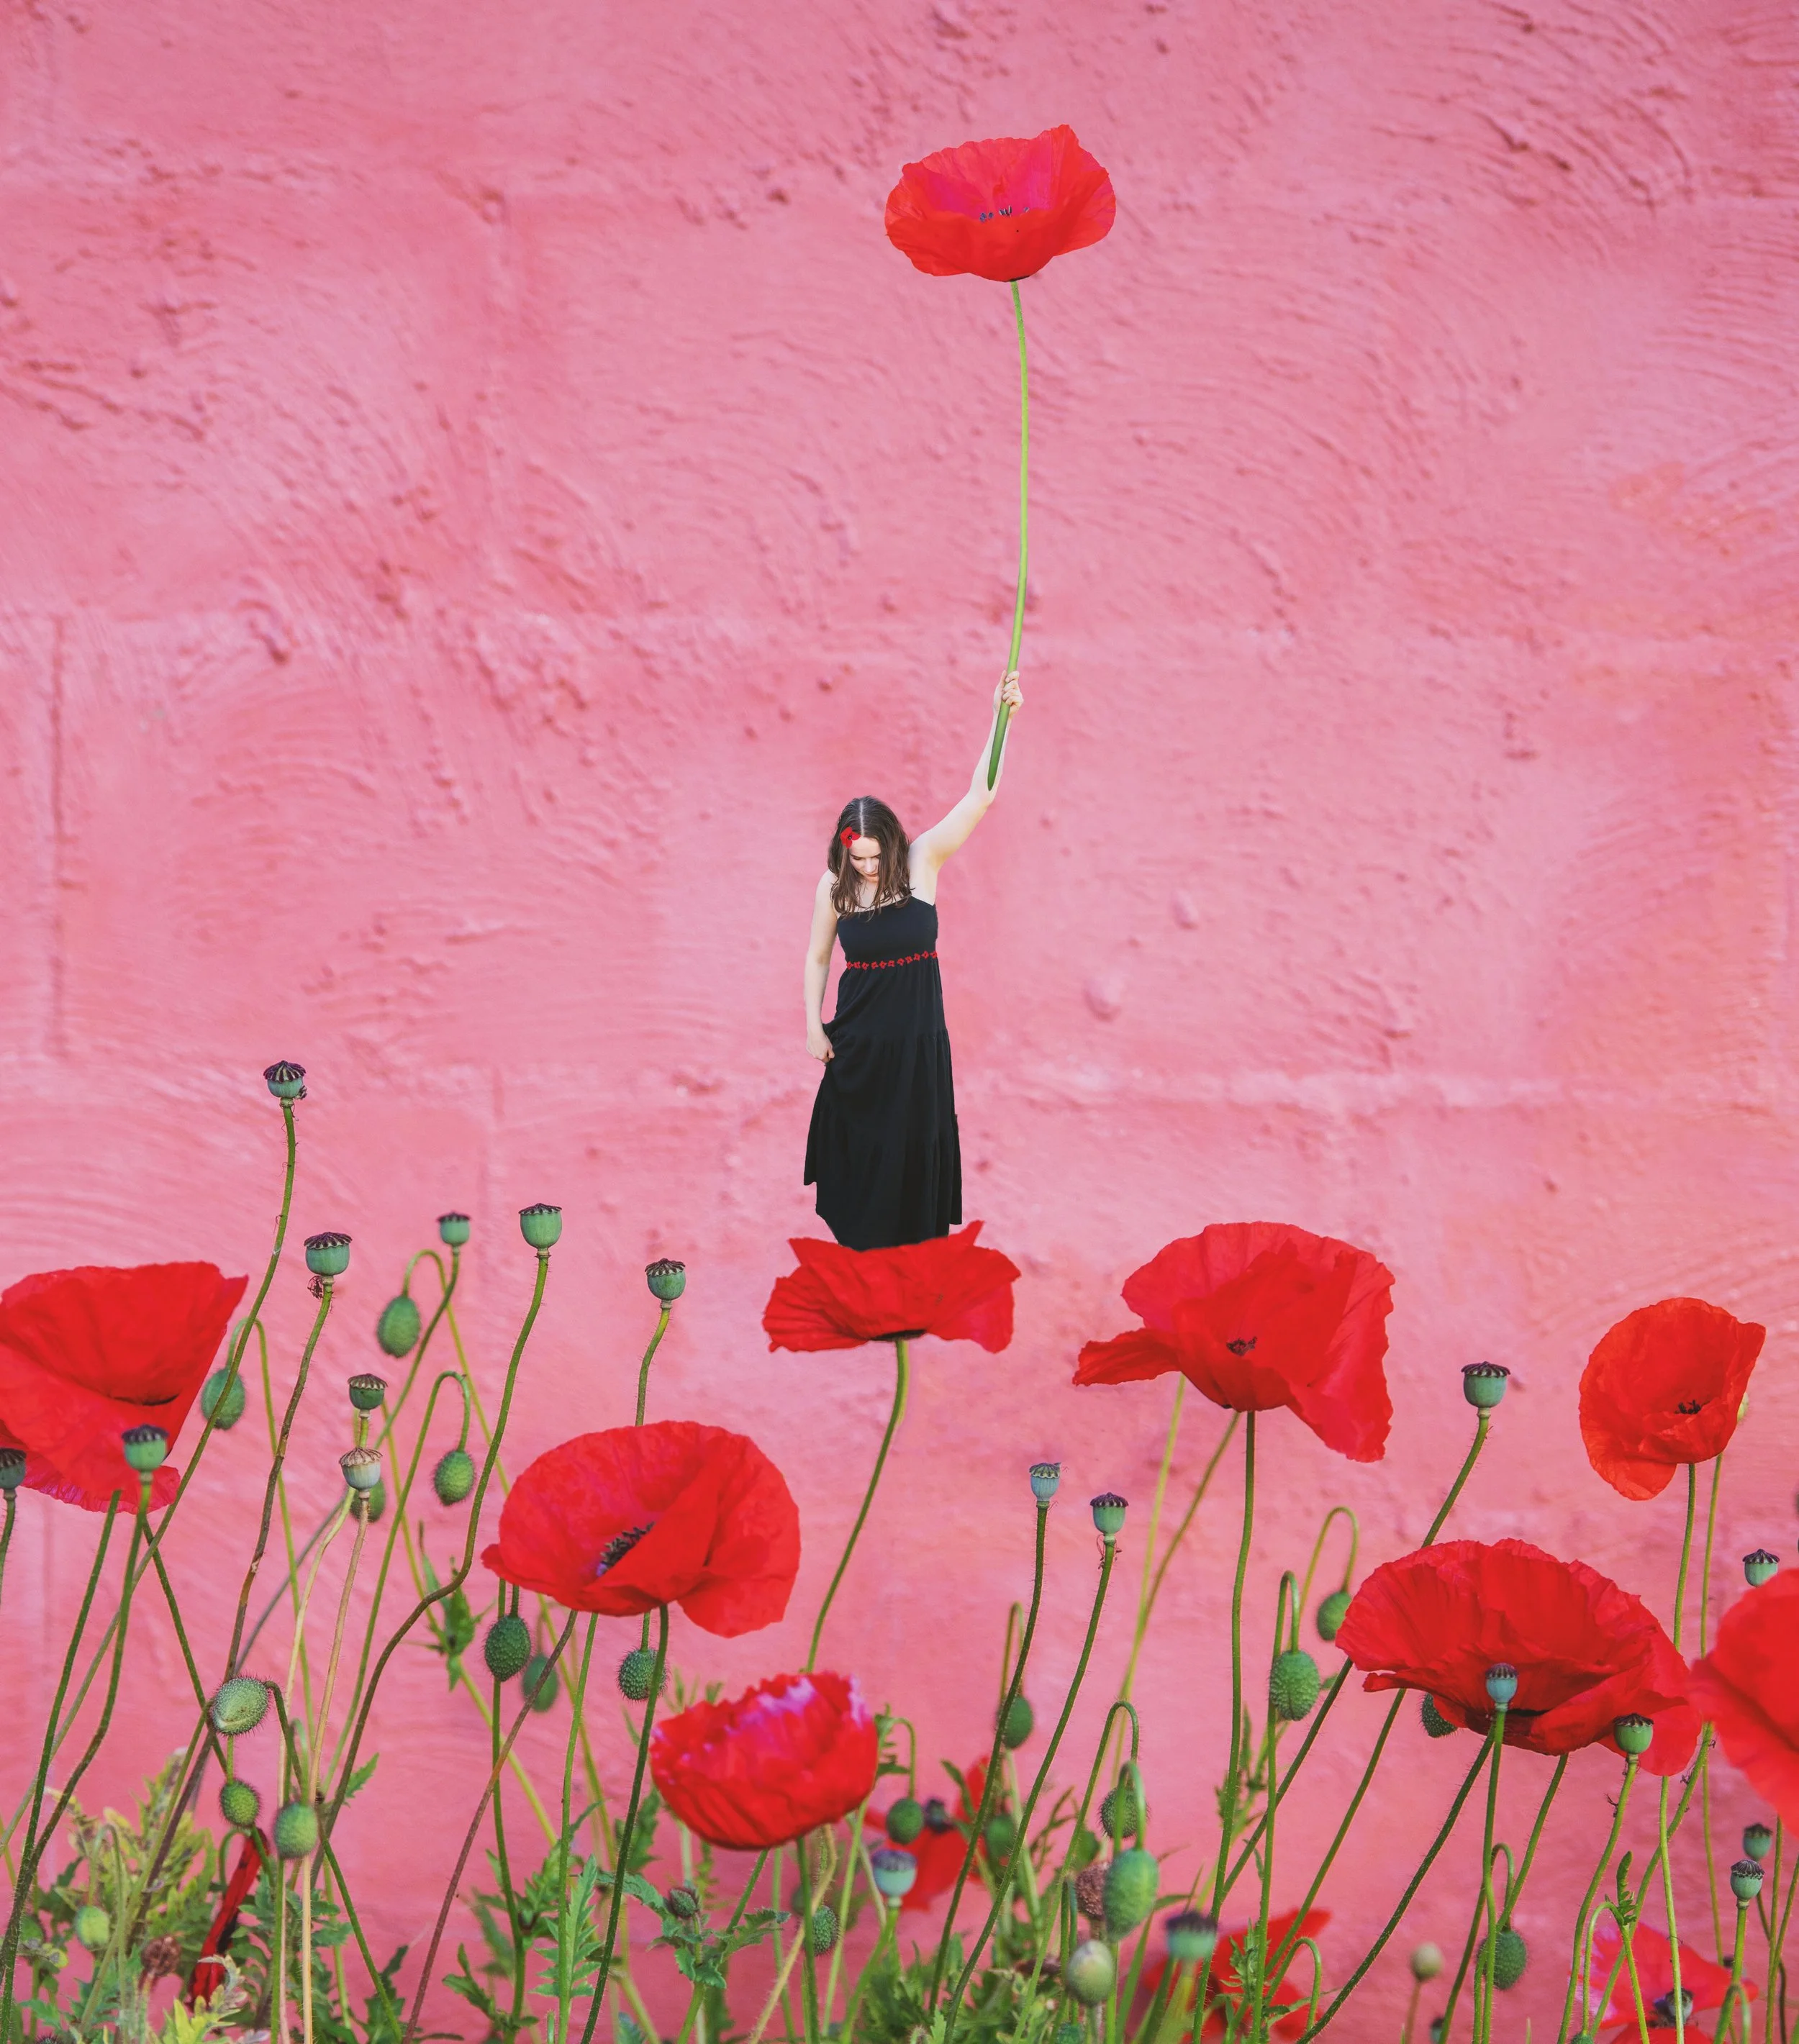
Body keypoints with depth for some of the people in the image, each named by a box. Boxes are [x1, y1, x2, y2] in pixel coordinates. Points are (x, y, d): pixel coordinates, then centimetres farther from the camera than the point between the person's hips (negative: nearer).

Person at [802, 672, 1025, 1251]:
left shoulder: (921, 861, -11)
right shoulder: (833, 886, -9)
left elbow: (980, 797, -20)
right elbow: (817, 958, 3)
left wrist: (1000, 718, -31)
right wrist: (814, 1028, 0)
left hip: (916, 1033, 0)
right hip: (858, 1034, 0)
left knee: (914, 1139, 9)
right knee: (857, 1137, 11)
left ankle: (912, 1236, 26)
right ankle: (856, 1236, 29)